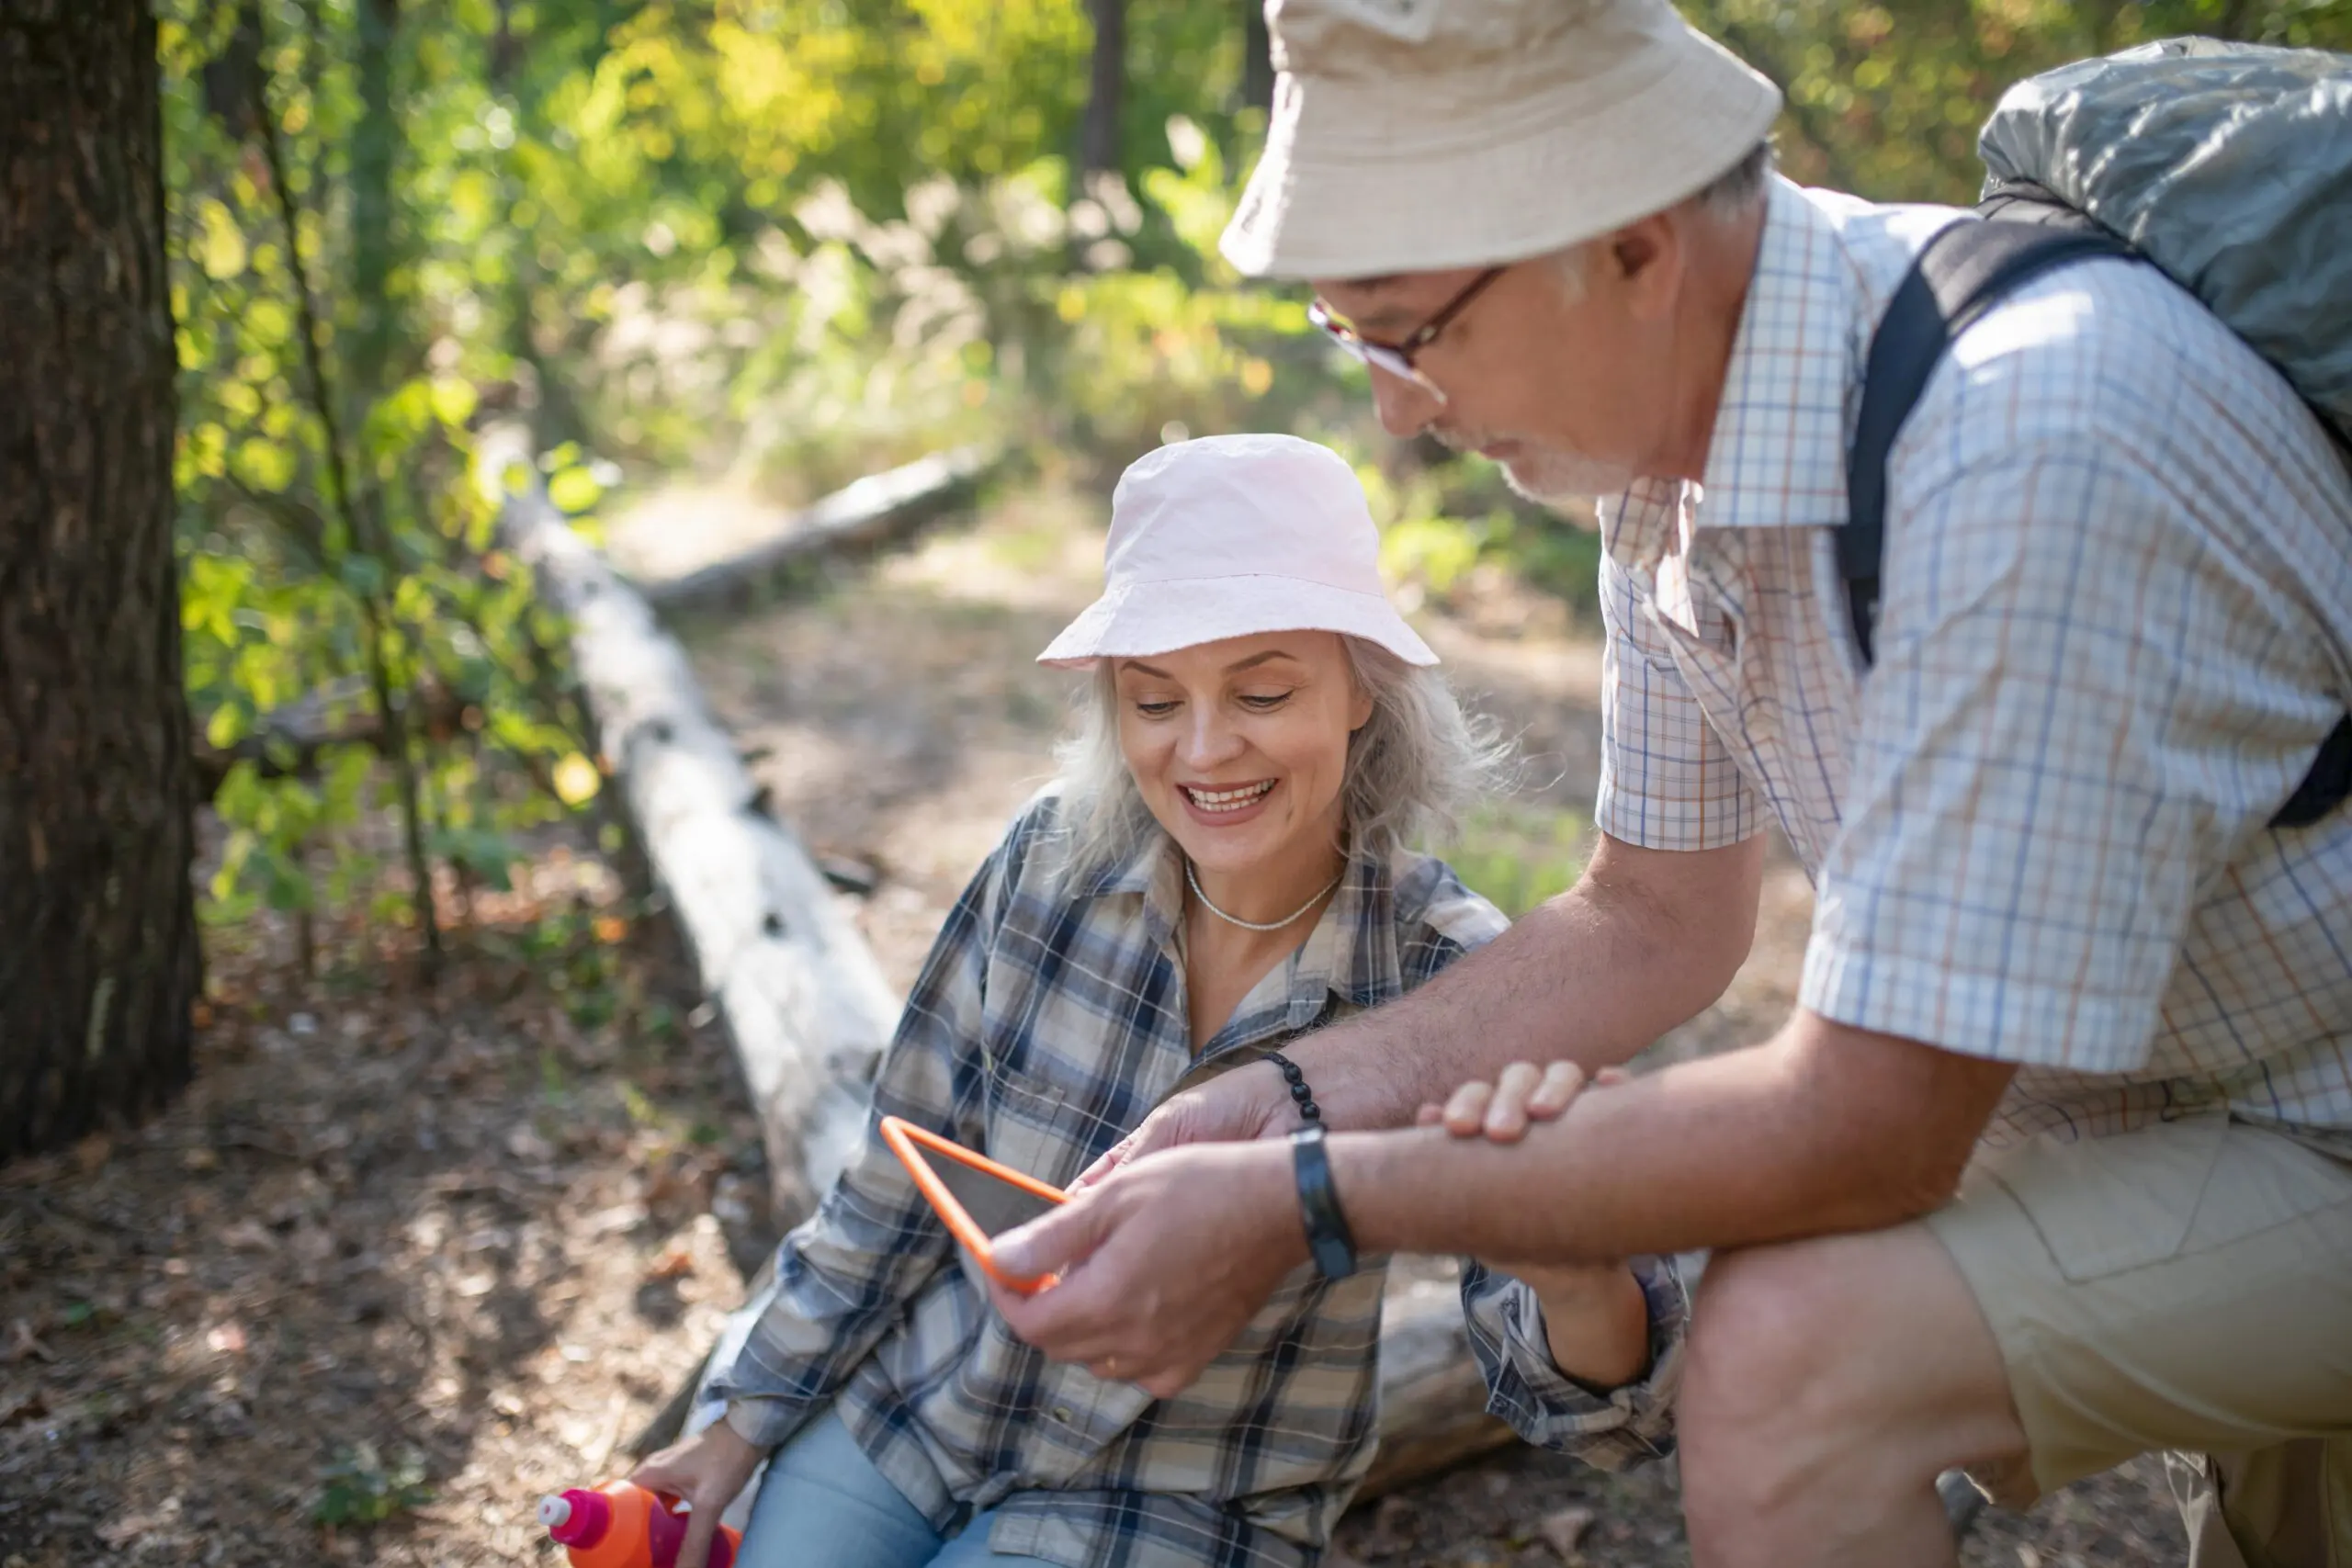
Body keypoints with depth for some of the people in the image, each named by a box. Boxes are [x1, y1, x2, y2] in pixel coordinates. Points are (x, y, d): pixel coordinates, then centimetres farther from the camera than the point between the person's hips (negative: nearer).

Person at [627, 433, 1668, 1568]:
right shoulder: (1054, 859, -14)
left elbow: (1593, 1385, -24)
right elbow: (904, 1174, -1)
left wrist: (1570, 1264, -48)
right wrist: (745, 1427, 6)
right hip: (903, 1417, 3)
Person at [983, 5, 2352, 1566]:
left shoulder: (2026, 448, -33)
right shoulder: (1677, 415, -4)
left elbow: (1864, 1135, -30)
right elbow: (1656, 920, 6)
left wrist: (1305, 1208, -25)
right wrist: (1284, 1101, -6)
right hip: (2136, 1097, 8)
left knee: (1792, 1349, -28)